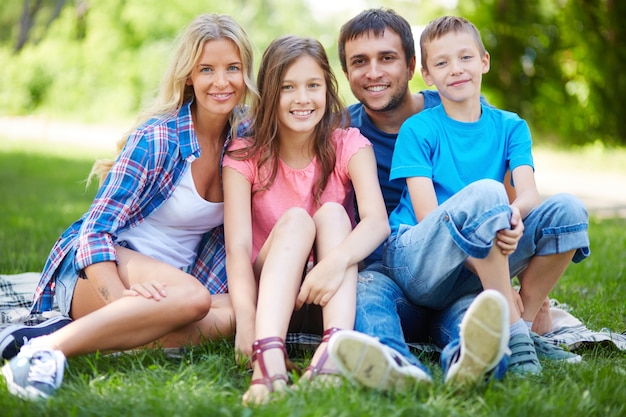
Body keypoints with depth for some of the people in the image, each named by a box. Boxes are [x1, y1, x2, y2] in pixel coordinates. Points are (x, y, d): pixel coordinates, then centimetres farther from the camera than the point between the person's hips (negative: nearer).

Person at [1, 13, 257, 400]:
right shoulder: (157, 138, -14)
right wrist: (122, 297, -37)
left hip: (167, 282, 6)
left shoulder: (247, 137, 2)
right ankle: (49, 348, -38)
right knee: (190, 298, -36)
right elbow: (96, 228, -18)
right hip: (99, 268, -6)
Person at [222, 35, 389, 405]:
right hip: (271, 291, -1)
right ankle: (269, 356, -50)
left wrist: (337, 260, -45)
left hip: (335, 292, 1)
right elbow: (238, 245, -20)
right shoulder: (245, 156, -7)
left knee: (332, 213, -24)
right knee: (296, 219, -27)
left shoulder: (349, 146, -5)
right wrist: (246, 319, -38)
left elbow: (377, 221, -23)